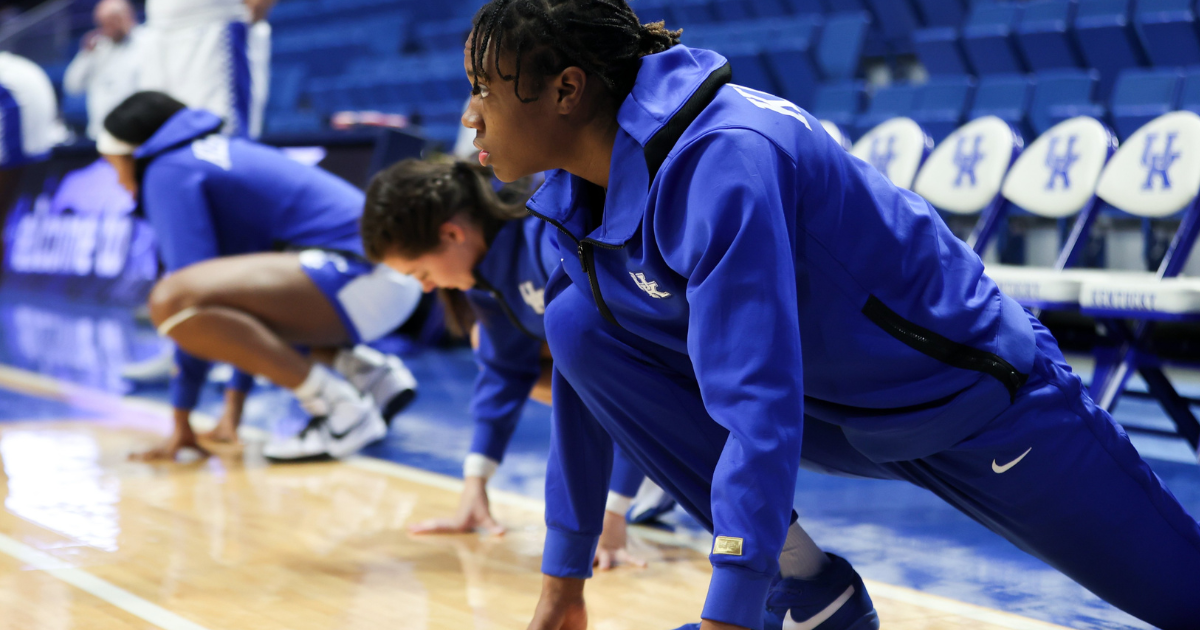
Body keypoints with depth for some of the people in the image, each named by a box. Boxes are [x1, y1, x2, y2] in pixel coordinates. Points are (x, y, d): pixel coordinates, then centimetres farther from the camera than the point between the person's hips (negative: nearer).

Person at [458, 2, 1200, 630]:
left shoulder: (719, 160, -33)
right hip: (839, 415, 7)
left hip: (974, 395, -7)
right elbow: (584, 375, 2)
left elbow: (761, 408, -38)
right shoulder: (577, 196, -8)